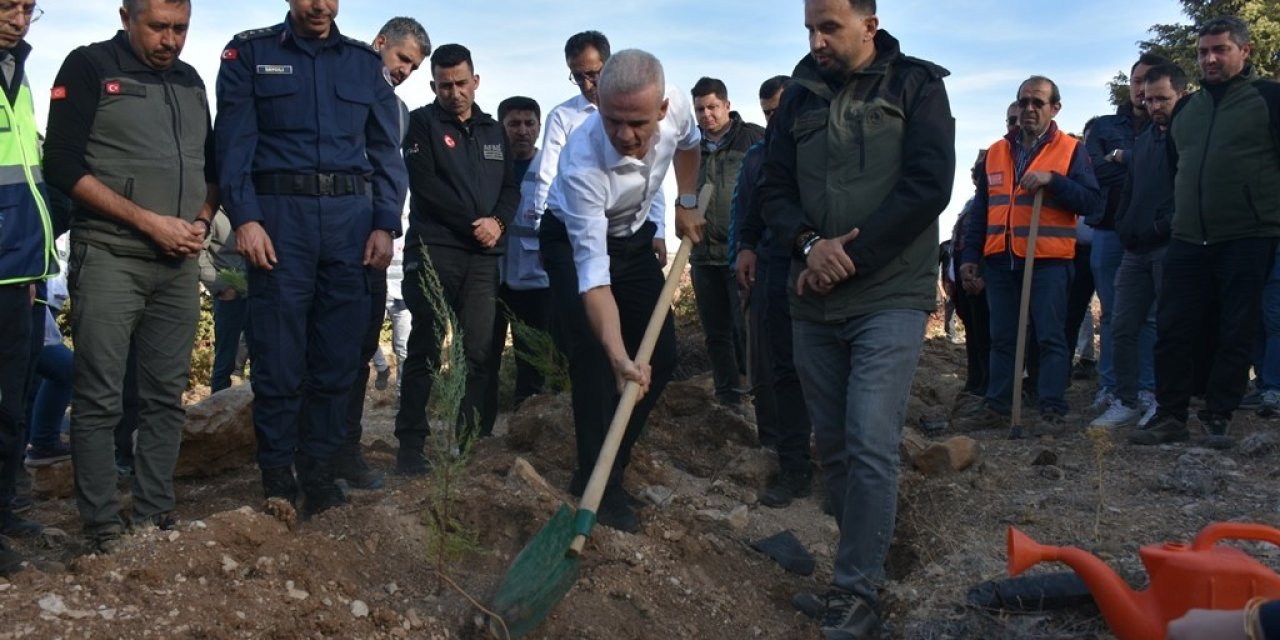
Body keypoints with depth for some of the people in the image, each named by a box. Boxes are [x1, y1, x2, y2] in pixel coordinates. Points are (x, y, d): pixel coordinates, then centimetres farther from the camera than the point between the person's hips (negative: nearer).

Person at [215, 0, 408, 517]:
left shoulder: (365, 62, 14)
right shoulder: (250, 53, 7)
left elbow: (386, 150, 12)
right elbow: (234, 141, 0)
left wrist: (385, 224, 2)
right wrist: (244, 218, -11)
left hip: (352, 217, 3)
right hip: (279, 214, -2)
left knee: (338, 357, 4)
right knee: (279, 356, -3)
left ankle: (319, 473, 14)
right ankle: (277, 476, 8)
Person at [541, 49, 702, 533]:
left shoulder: (675, 103, -26)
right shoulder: (583, 162, -40)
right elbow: (592, 272, -43)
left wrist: (686, 203, -1)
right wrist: (619, 357, -51)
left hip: (633, 236, 6)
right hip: (575, 240, -5)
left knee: (660, 356, 0)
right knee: (594, 360, -19)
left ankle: (604, 469, 12)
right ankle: (600, 484, -7)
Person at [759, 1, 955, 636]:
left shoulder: (916, 85, 0)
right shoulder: (798, 98, 12)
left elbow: (928, 185, -10)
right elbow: (774, 189, 10)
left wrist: (851, 257, -13)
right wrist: (809, 244, -11)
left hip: (889, 297, -5)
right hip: (814, 304, 5)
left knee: (870, 445, -12)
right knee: (832, 446, 9)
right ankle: (868, 561, 23)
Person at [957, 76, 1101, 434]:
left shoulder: (1071, 150, 4)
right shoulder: (997, 152, 15)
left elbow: (1090, 201, -5)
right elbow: (981, 209, 17)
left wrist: (1053, 180, -17)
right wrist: (970, 255, 11)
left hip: (1048, 260, -4)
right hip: (1000, 260, 4)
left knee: (1051, 337, -3)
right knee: (1001, 338, 9)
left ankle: (1053, 411, 0)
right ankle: (996, 407, 15)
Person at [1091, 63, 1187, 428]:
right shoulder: (1144, 141, 21)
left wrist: (1165, 226, -13)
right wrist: (1125, 230, 13)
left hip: (1170, 247, -8)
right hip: (1136, 249, 8)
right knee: (1123, 327, 4)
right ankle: (1128, 402, 9)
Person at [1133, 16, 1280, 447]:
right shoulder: (1186, 108, 15)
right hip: (1188, 240, 5)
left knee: (1236, 333, 0)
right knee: (1172, 329, 0)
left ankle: (1218, 418, 8)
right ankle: (1170, 416, 6)